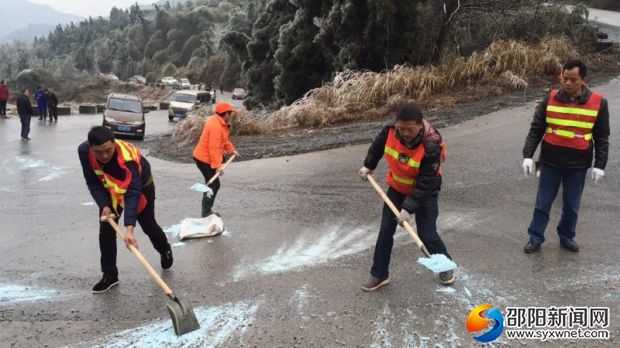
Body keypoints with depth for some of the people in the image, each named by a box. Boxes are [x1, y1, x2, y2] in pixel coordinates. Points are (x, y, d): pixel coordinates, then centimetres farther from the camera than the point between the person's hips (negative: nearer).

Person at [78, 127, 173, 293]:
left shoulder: (128, 156, -44)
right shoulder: (84, 151, -30)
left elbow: (133, 193, -46)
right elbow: (93, 183, -17)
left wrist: (129, 228, -52)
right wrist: (104, 205, -31)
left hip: (141, 185, -3)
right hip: (110, 189, 4)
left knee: (148, 225, 12)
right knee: (106, 231, -4)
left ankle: (165, 250, 43)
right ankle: (109, 275, 10)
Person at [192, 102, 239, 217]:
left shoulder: (219, 122, 5)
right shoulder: (216, 126, -27)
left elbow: (223, 139, 19)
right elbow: (214, 148, -30)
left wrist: (231, 149, 13)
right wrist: (217, 166, -31)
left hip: (203, 156, 10)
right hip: (205, 159, -10)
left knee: (212, 184, 16)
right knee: (214, 185, -6)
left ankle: (207, 210, 24)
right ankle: (206, 212, 0)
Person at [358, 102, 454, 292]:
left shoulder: (431, 145, -34)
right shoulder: (390, 129, -21)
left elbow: (425, 183, -29)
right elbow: (378, 145, 4)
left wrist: (409, 208, -29)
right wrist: (368, 166, 14)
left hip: (425, 192, -4)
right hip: (397, 187, 5)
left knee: (427, 235, -2)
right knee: (385, 231, 5)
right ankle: (379, 274, 19)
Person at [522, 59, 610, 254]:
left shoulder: (598, 103, -6)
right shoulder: (551, 99, -6)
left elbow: (602, 137, 0)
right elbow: (536, 129, -2)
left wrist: (600, 165, -3)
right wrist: (528, 155, -9)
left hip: (578, 165, 0)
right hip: (550, 162, 0)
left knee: (572, 205, 13)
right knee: (543, 204, 7)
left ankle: (566, 237, 33)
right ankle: (535, 239, 19)